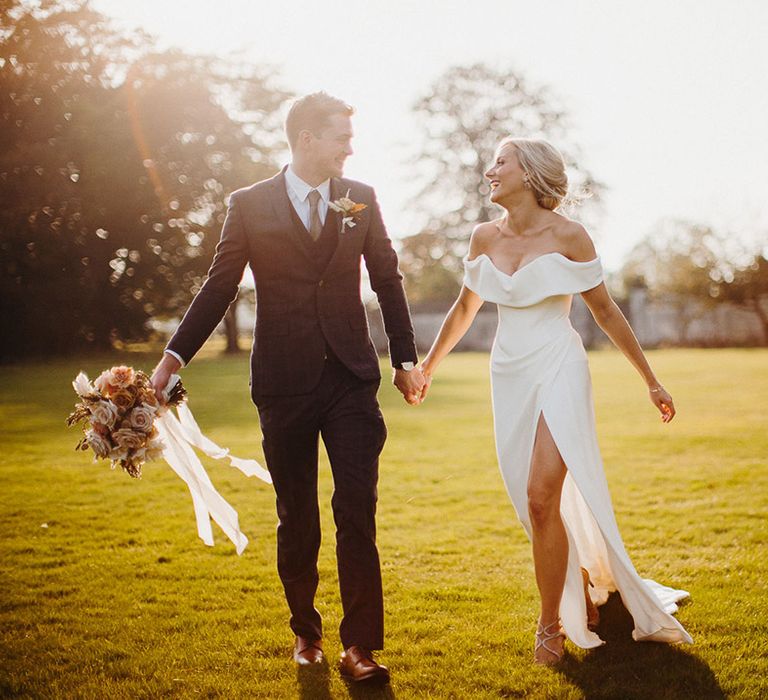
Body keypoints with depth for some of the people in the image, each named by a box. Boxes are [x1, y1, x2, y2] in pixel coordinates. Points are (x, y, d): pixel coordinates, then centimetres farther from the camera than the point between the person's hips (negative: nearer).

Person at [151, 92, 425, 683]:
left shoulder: (361, 200, 7)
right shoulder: (250, 205, 1)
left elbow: (388, 280, 12)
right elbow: (219, 287, 2)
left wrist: (406, 359, 12)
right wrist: (173, 358, -4)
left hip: (352, 378, 1)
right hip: (284, 384, -1)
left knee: (358, 512, -5)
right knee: (296, 517, 10)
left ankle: (360, 645, 1)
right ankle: (306, 632, 28)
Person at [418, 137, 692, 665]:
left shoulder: (567, 235, -8)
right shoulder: (485, 238, 5)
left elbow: (605, 311, -1)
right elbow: (465, 309, 19)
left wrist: (651, 381, 2)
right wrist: (428, 367, 27)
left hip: (558, 370, -5)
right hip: (510, 376, 5)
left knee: (541, 497, -15)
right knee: (542, 505, 10)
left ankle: (551, 624, 1)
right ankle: (583, 591, 35)